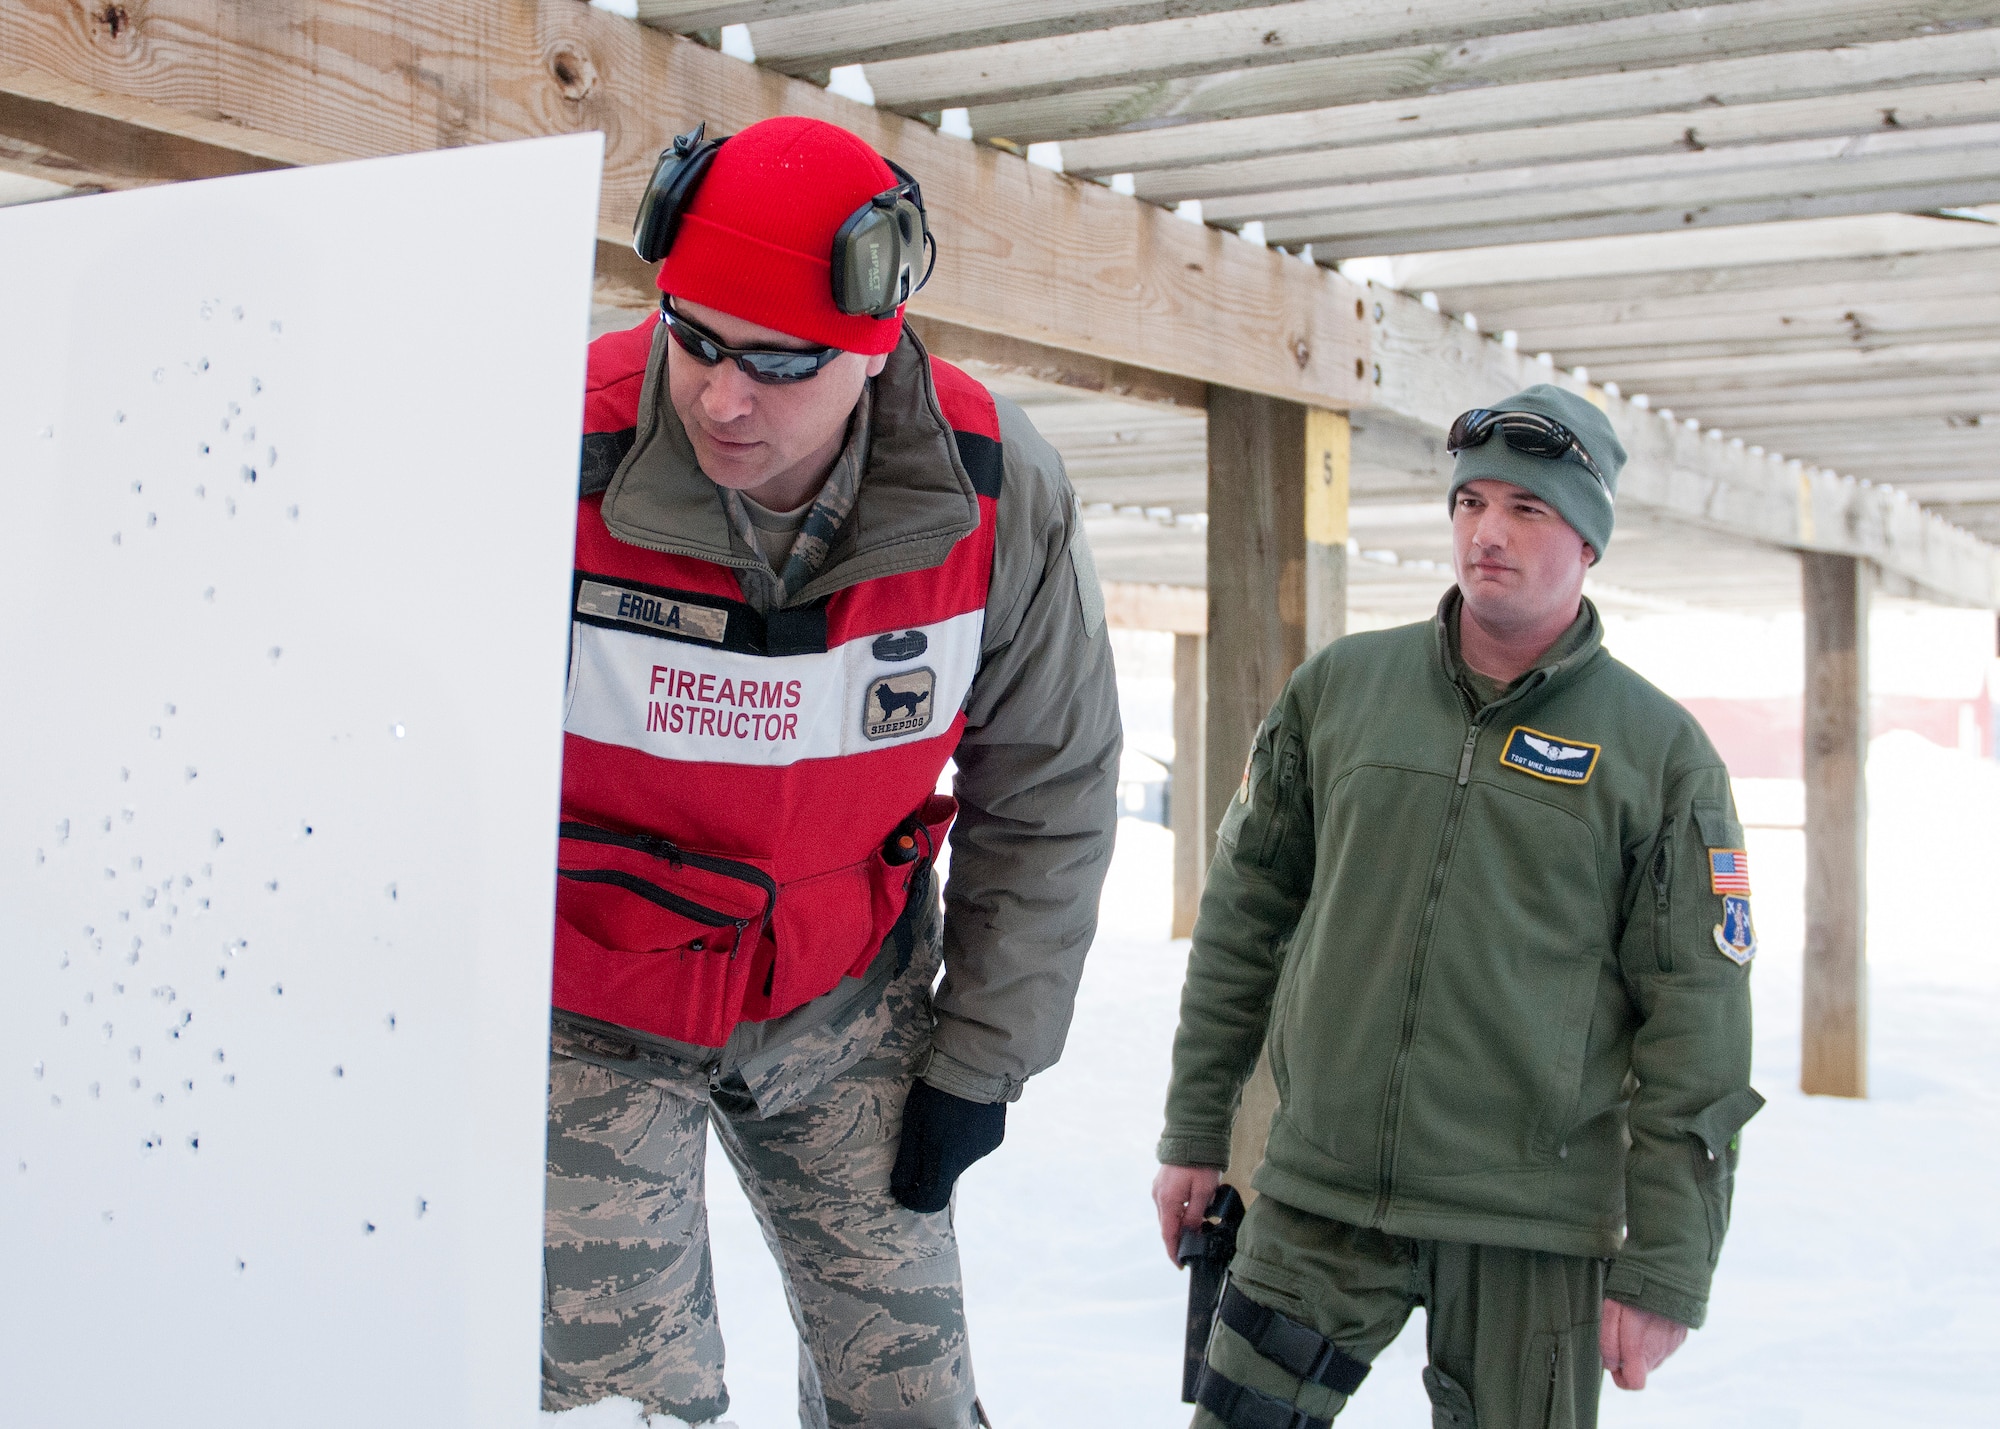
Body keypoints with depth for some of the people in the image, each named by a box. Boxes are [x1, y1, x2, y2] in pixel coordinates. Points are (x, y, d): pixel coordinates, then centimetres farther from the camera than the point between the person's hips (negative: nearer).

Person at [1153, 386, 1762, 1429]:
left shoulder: (1659, 751, -2)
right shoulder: (1337, 689, 5)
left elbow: (1697, 1023, -3)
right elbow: (1244, 915, 11)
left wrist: (1666, 1271, -6)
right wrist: (1195, 1132, 10)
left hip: (1534, 1223, -2)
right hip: (1318, 1195, 2)